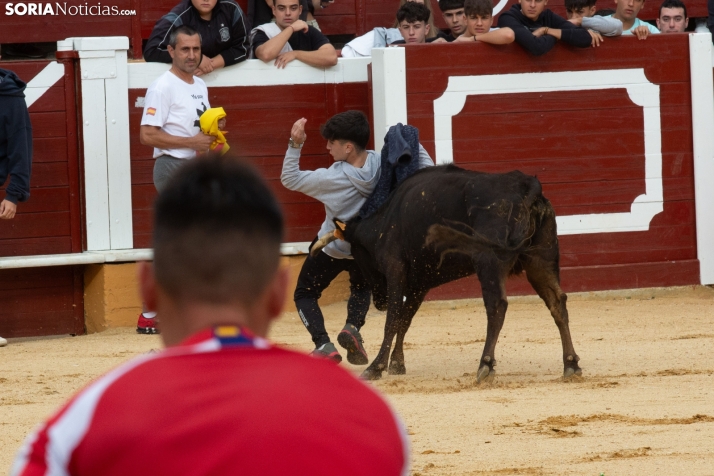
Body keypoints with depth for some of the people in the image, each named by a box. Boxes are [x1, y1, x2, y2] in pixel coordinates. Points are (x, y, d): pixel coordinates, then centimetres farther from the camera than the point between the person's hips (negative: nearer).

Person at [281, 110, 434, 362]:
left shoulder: (332, 178, -30)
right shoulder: (383, 165, -21)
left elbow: (289, 179, -16)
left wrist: (295, 145, -20)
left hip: (329, 250, -4)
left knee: (305, 294, 15)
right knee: (361, 287, 33)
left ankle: (323, 344, -7)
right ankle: (353, 328, 4)